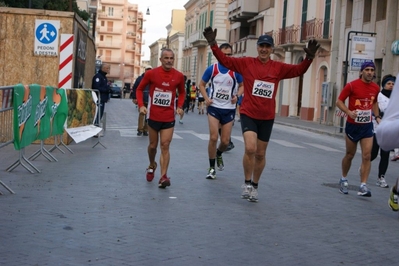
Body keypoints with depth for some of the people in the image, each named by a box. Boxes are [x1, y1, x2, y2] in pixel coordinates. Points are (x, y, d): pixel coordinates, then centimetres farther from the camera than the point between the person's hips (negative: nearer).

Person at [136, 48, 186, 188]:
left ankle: (163, 177, -8)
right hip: (153, 116, 0)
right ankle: (152, 166, 40)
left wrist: (179, 106, -3)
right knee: (153, 145, 13)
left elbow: (182, 92, 13)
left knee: (165, 146, -6)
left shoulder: (178, 76, -3)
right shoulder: (151, 73, -7)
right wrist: (141, 105, -10)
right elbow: (140, 89, 3)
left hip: (169, 117, 0)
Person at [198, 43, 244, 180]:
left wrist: (237, 95, -11)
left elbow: (242, 86, 9)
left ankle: (219, 154, 40)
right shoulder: (212, 69, -3)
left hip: (229, 109, 1)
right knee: (213, 137, -10)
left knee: (225, 141, 3)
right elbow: (202, 84, 9)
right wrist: (206, 98, -6)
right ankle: (211, 168, 4)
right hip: (214, 107, -1)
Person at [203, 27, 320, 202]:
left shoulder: (278, 68, 1)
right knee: (250, 148, -20)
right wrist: (213, 44, -15)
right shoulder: (246, 63, -2)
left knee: (260, 154, 11)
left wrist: (309, 58, -18)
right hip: (248, 114, -2)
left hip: (267, 117, 2)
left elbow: (299, 70, -2)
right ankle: (247, 183, 1)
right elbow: (225, 60, -5)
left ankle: (255, 186, 31)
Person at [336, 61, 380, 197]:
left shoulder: (375, 88, 3)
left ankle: (363, 186, -7)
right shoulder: (352, 85, -11)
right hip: (352, 125, -3)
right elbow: (339, 101, -8)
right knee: (350, 154, 10)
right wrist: (349, 112, -24)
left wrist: (377, 117, 14)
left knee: (367, 156, -8)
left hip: (367, 126, 3)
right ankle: (343, 179, 32)